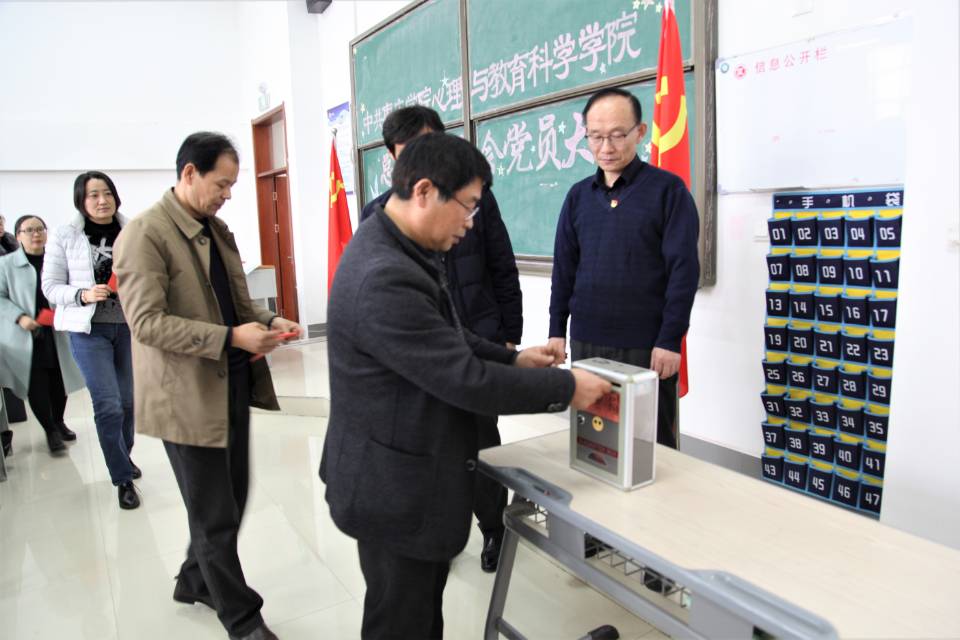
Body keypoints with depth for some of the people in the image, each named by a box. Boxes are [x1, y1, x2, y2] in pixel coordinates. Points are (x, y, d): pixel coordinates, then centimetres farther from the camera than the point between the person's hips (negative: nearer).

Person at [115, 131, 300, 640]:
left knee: (232, 499, 20)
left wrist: (267, 322, -1)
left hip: (232, 385, 8)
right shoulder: (144, 234, -13)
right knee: (215, 515, 5)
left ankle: (196, 581, 44)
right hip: (187, 395, -8)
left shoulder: (216, 229, 13)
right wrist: (230, 338, -27)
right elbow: (146, 322, -21)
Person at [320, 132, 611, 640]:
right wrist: (565, 386, -16)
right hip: (396, 488, -10)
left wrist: (511, 357, 4)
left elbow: (444, 338, 14)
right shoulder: (385, 278, -30)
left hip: (403, 473, 10)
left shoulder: (395, 248, 4)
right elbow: (465, 379, -27)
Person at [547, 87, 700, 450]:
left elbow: (683, 270, -8)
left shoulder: (667, 189, -3)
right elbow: (564, 268, 11)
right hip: (585, 341, 4)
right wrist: (557, 330, 7)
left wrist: (670, 339, -12)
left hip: (646, 345, -4)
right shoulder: (578, 195, 10)